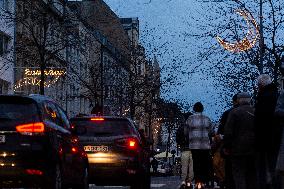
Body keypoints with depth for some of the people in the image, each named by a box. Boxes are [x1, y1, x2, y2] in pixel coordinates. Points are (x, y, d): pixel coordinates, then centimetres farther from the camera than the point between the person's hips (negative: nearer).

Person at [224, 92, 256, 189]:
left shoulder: (234, 112, -6)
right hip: (253, 150, 4)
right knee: (252, 173, 11)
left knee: (238, 174, -3)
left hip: (239, 149, -4)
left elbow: (228, 132, -9)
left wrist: (227, 147, -1)